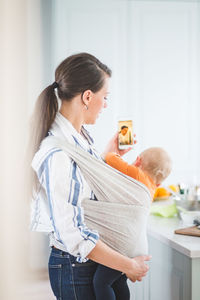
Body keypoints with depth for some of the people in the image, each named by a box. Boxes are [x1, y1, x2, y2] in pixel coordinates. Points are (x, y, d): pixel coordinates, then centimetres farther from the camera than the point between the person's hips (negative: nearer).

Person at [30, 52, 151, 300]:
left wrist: (108, 154, 15)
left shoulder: (81, 136, 3)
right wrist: (129, 266, -18)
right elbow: (71, 233, -26)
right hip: (75, 268, -8)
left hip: (97, 261, 8)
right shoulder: (57, 153, -25)